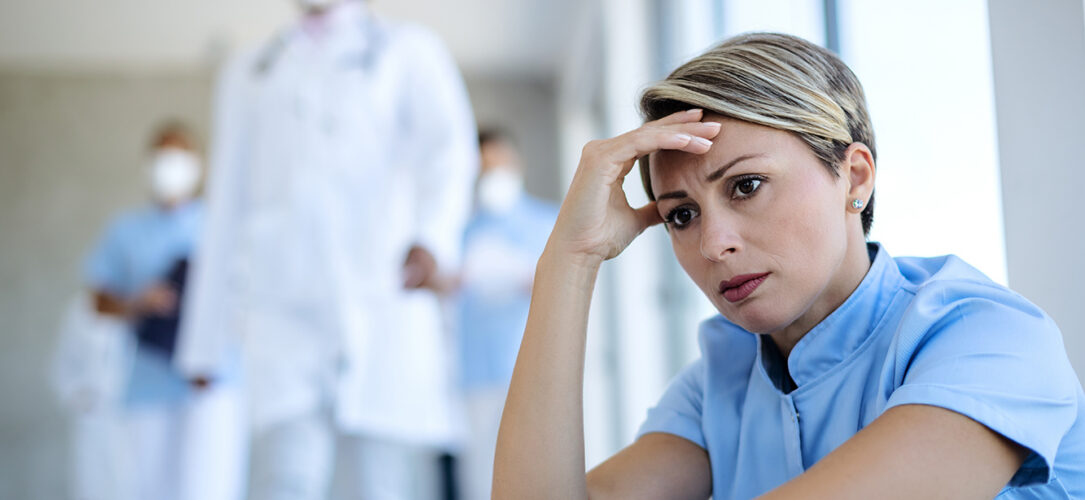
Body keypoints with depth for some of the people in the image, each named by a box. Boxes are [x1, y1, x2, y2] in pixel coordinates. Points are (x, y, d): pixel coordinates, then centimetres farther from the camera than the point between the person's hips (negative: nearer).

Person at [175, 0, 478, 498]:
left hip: (382, 305, -2)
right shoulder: (249, 73, 27)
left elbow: (447, 149, -3)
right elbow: (226, 212, 26)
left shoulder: (409, 51, 17)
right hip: (282, 317, 2)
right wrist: (205, 341, 20)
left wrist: (433, 237, -26)